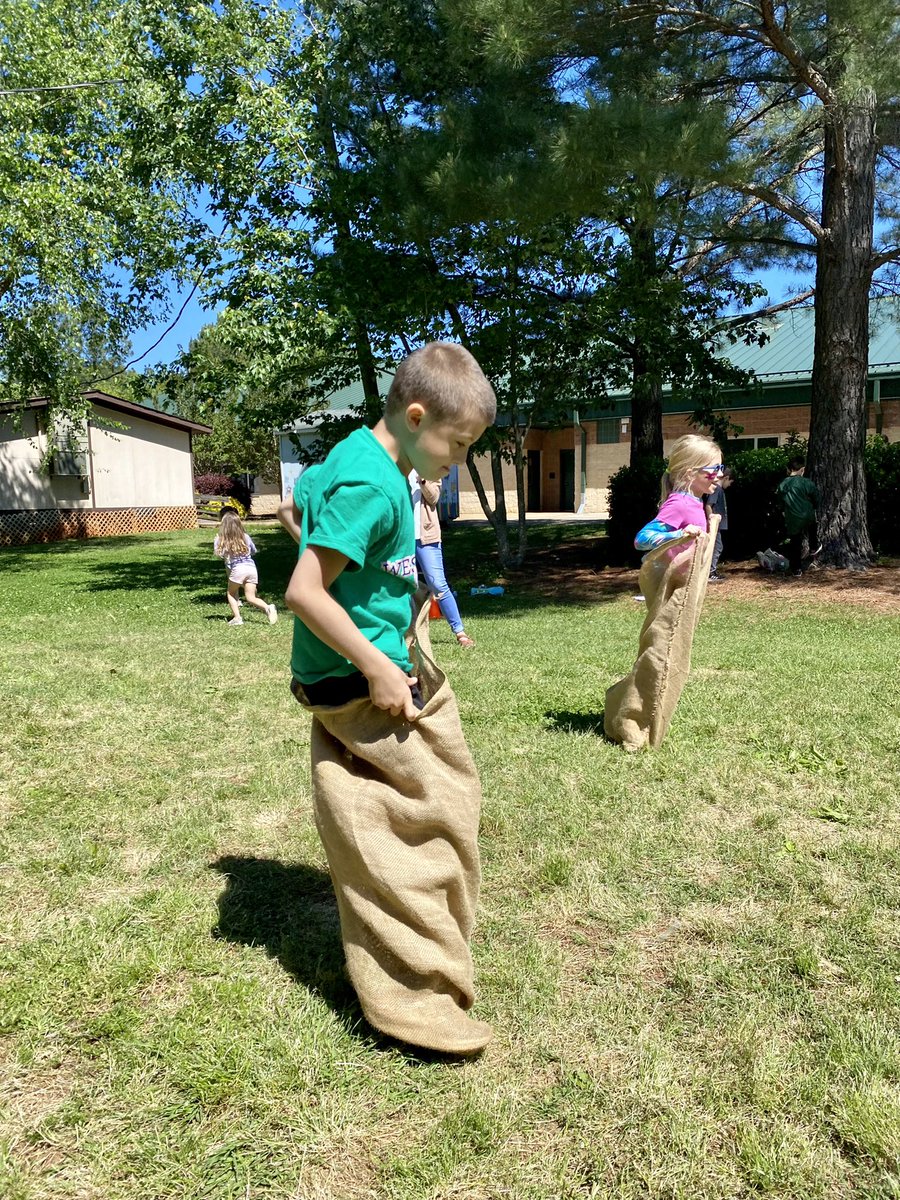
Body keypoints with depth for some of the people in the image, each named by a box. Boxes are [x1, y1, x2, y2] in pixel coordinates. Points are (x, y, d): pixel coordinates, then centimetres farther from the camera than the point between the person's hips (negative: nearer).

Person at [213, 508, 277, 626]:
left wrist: (216, 540, 18)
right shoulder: (245, 537, 13)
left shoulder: (221, 540, 2)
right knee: (250, 597, 4)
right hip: (251, 567, 3)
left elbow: (217, 554, 7)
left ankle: (237, 617, 4)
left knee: (230, 593, 18)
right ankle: (268, 608, -22)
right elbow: (254, 551, 25)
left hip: (237, 569, -3)